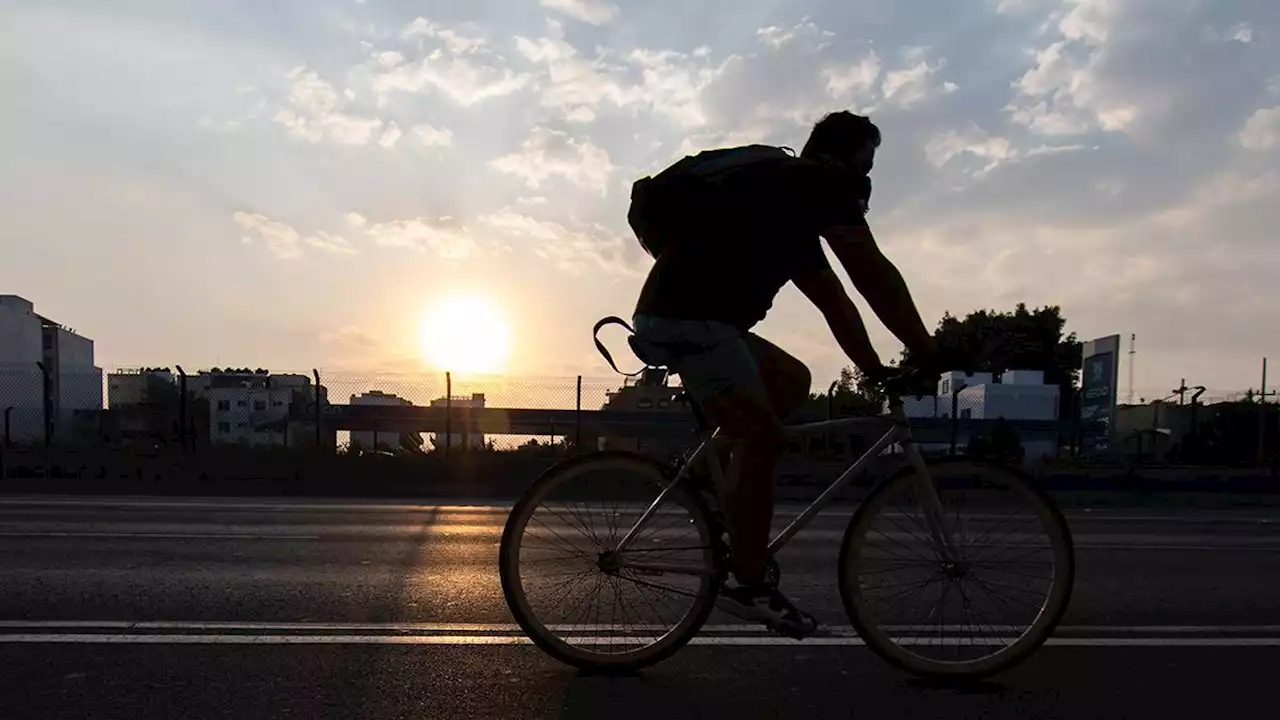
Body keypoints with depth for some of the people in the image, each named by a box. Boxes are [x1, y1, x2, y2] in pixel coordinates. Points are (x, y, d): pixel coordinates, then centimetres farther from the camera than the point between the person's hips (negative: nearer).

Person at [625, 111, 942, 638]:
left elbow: (834, 302, 25)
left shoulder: (791, 213, 26)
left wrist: (879, 373, 22)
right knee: (762, 436, -11)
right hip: (688, 318, -10)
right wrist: (928, 354, -1)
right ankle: (749, 582, -3)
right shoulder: (819, 182, -2)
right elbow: (875, 277, -7)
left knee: (791, 382, 19)